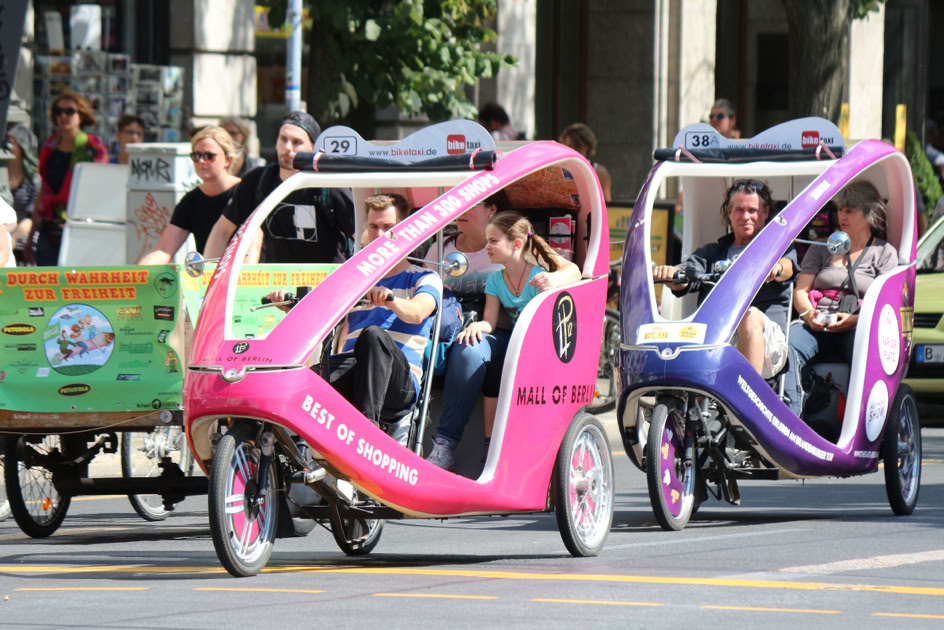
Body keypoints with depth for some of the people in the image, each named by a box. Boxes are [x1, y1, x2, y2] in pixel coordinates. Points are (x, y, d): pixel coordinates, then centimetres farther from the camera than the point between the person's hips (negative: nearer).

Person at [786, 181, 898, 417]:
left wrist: (853, 320, -15)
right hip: (816, 324, 2)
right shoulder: (821, 249, 27)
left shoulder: (885, 253, 17)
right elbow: (800, 290, 18)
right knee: (789, 344, -33)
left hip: (857, 327, -2)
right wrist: (809, 314, -7)